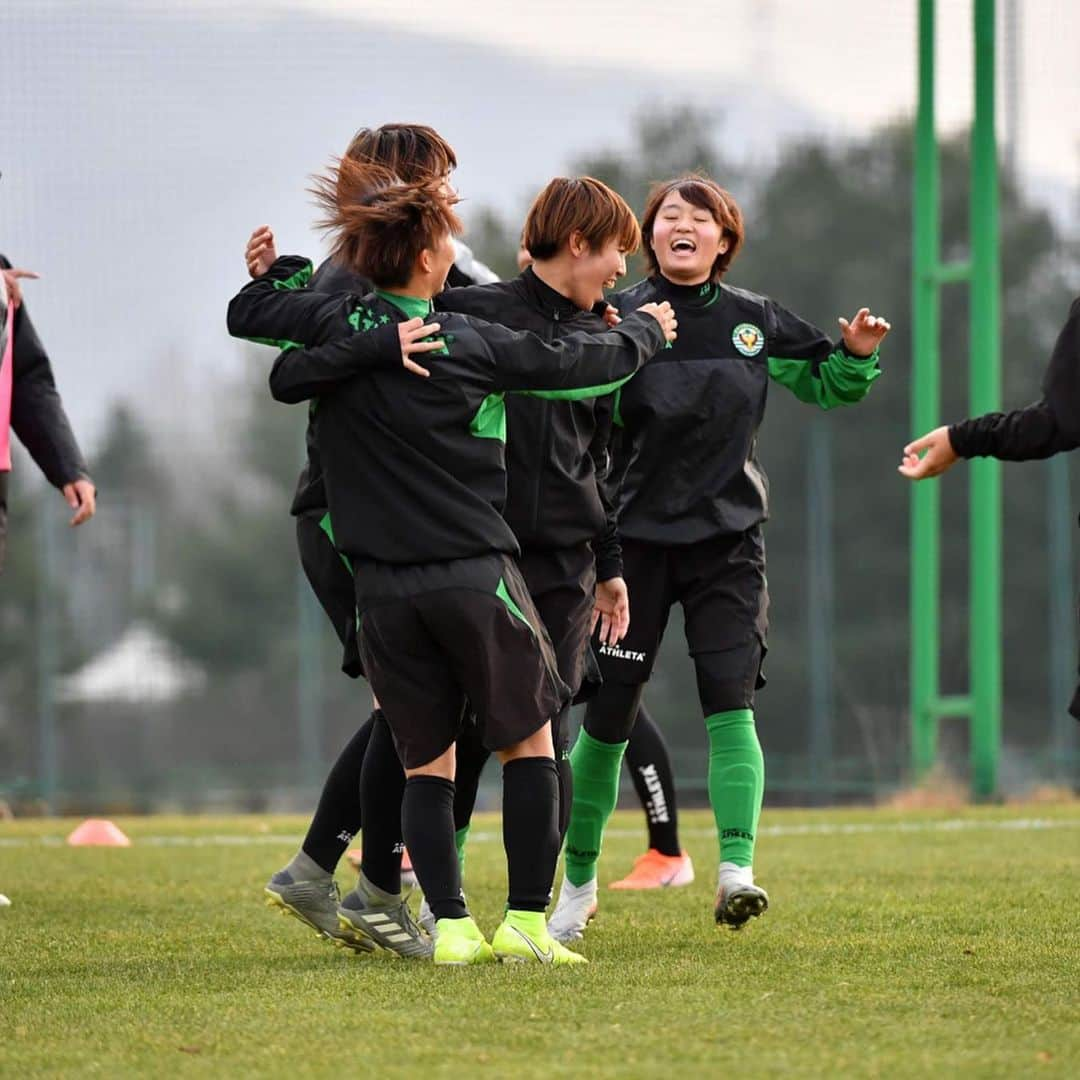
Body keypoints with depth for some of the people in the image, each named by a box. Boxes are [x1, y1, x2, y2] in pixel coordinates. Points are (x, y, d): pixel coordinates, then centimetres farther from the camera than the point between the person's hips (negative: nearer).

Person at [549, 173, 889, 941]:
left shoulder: (755, 323, 4)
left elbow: (828, 384, 16)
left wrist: (858, 355, -5)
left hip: (728, 539, 1)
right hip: (637, 537, -1)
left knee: (730, 704, -14)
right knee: (608, 714, 1)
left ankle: (736, 871, -20)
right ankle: (580, 883, 17)